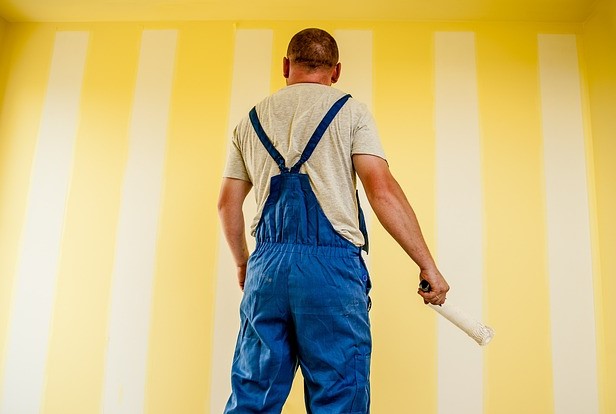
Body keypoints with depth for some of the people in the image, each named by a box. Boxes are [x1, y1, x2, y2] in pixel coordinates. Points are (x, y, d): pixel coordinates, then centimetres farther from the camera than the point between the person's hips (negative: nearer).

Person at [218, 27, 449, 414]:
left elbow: (228, 204, 16)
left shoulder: (250, 121, 16)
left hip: (266, 266, 4)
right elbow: (383, 192, -7)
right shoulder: (350, 110, 4)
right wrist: (428, 265, -3)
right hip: (332, 266, -4)